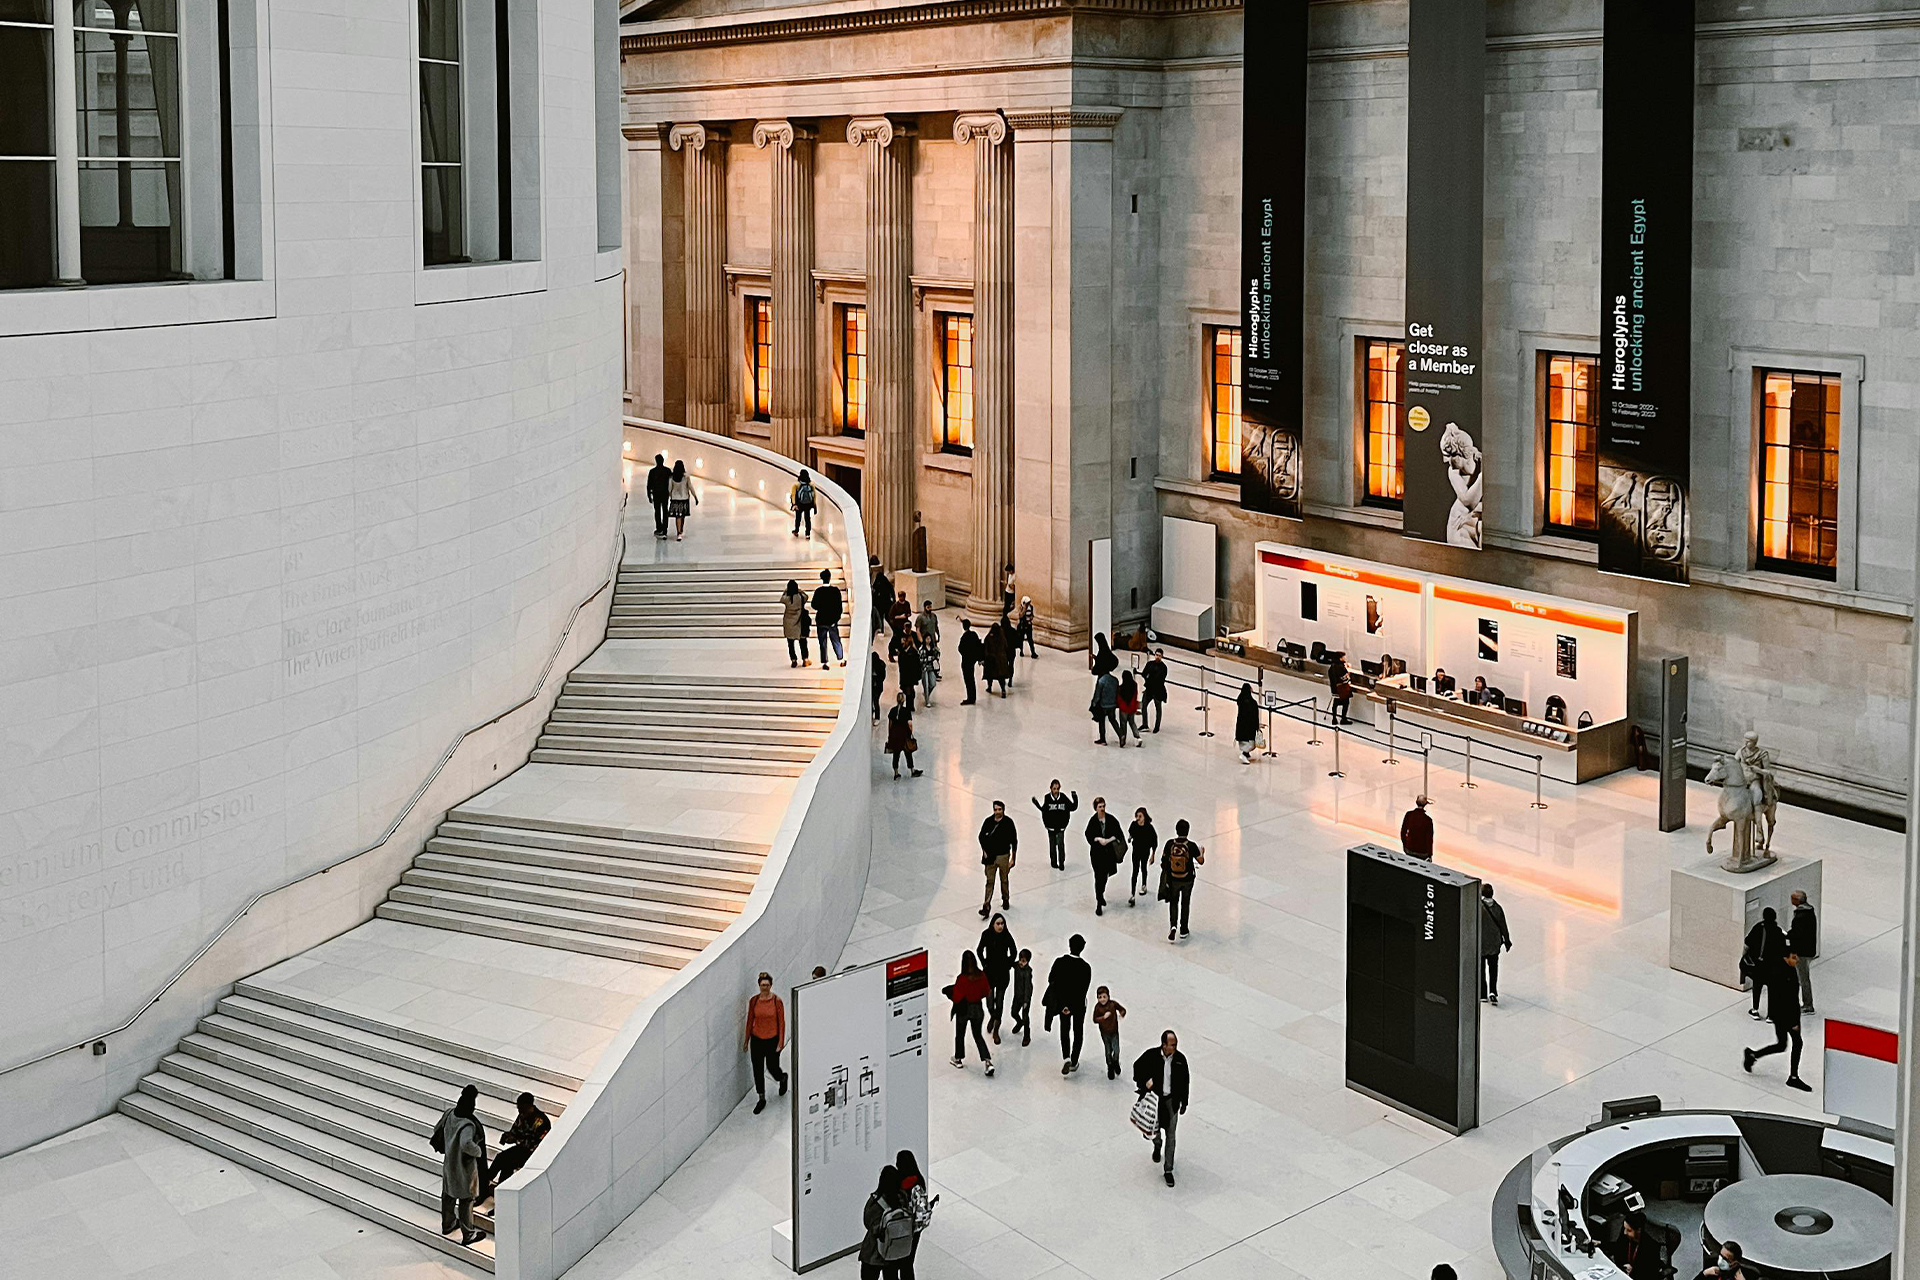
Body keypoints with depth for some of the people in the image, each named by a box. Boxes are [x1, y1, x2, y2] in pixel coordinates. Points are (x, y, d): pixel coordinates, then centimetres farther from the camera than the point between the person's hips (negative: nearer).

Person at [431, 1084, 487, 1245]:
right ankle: (468, 1234, 25)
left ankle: (447, 1225, 46)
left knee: (448, 1194, 26)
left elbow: (437, 1130, 5)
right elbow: (466, 1144, -50)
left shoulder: (450, 1113, -10)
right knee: (466, 1199, 11)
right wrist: (478, 1152, -30)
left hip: (449, 1163, 7)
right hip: (464, 1166, -7)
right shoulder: (468, 1125, -34)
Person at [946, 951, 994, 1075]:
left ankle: (958, 1059, 36)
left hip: (963, 1009, -4)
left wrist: (950, 992, -1)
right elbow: (986, 992, 1)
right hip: (977, 1008, 4)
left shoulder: (962, 979, -25)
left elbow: (956, 997, -20)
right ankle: (988, 1061, 4)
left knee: (960, 1034, 19)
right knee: (978, 1035, 17)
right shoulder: (982, 976, -12)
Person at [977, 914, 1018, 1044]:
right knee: (990, 1002, 0)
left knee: (1000, 1001, 4)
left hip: (1003, 973, -1)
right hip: (990, 973, 1)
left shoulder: (1007, 936, -14)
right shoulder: (986, 935, -12)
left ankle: (996, 1030, 20)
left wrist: (1008, 965, 0)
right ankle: (992, 1017, 36)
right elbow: (980, 950, 5)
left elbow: (1014, 952, 2)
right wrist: (984, 964, 2)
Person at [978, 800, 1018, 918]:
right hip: (990, 856, 1)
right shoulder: (988, 821, -6)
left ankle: (1005, 900, 38)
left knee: (1004, 880, 15)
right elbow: (981, 836, 9)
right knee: (989, 881, -2)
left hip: (1003, 856, -1)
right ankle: (986, 907, -4)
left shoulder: (1008, 822, -11)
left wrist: (1013, 858, -5)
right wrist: (984, 851, 0)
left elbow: (1014, 841, -5)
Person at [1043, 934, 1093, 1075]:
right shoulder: (1085, 967, -24)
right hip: (1079, 1004, -1)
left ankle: (1066, 1058, 3)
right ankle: (1074, 1062, 26)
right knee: (1078, 1032, 19)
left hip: (1062, 1001, 1)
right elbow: (1083, 989, -24)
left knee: (1064, 1031, 20)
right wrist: (1071, 1006, -20)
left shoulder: (1059, 962, -19)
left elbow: (1051, 979, -7)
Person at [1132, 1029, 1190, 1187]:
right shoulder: (1151, 1055, -15)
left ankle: (1168, 1170, 18)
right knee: (1154, 1128, -2)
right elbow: (1137, 1066, 4)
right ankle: (1157, 1145, 37)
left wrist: (1184, 1102, 8)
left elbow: (1185, 1081, 3)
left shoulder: (1180, 1059, -9)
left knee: (1171, 1136, 6)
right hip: (1154, 1097, -1)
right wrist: (1144, 1082, -12)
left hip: (1171, 1100, 1)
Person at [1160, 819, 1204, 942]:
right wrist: (1202, 852, 14)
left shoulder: (1170, 844, -15)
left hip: (1173, 880, 1)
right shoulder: (1191, 846, -20)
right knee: (1185, 904, 19)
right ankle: (1183, 930, 27)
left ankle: (1173, 925, -3)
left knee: (1173, 903, 18)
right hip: (1187, 880, -1)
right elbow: (1201, 861, -7)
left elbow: (1164, 859, -3)